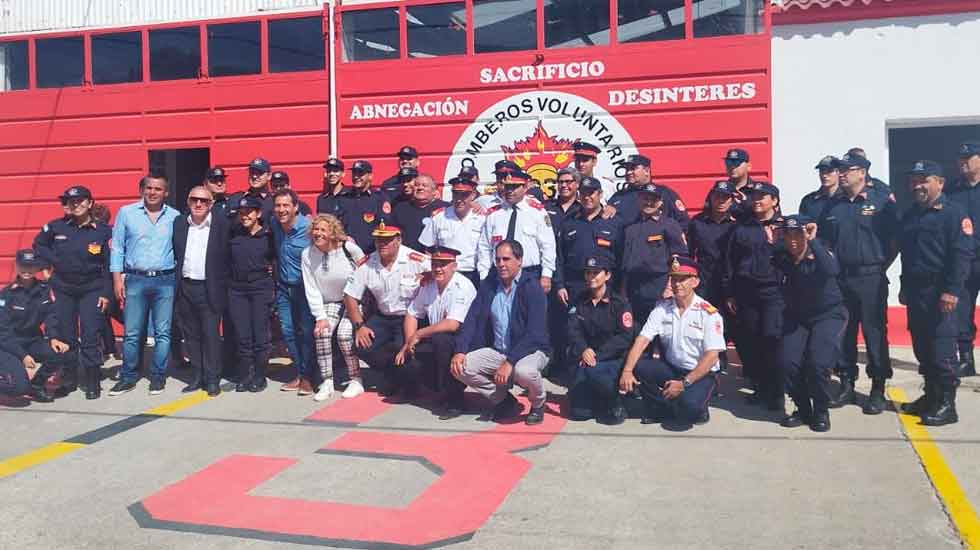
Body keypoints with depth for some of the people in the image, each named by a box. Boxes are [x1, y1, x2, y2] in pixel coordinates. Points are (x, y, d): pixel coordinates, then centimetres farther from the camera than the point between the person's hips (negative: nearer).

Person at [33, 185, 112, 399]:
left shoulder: (103, 231, -5)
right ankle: (68, 380, 22)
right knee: (65, 337, 8)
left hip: (92, 289, -2)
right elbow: (38, 245, 18)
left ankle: (93, 383, 4)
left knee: (90, 338, -4)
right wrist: (54, 261, 2)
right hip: (62, 289, 3)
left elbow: (109, 265, -4)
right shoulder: (56, 227, 1)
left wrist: (106, 293, -7)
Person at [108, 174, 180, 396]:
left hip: (165, 280, 0)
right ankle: (128, 377, 13)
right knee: (131, 333, 1)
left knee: (163, 332, 2)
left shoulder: (175, 217, 5)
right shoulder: (126, 213, 5)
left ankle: (158, 377, 12)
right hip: (135, 280, 0)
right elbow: (117, 248, 6)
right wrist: (117, 279, 0)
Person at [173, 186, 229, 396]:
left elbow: (227, 257, -4)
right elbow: (174, 253, 12)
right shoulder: (179, 223, 8)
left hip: (210, 289, -4)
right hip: (185, 287, 4)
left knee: (211, 335, -1)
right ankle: (198, 376, 21)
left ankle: (212, 379, 7)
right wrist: (176, 280, 5)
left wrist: (222, 284, -7)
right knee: (191, 335, 11)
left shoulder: (222, 224, -4)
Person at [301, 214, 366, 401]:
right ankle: (326, 382, -11)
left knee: (344, 334, -23)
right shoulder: (308, 254, -5)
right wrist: (320, 317, -11)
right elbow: (311, 289, -4)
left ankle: (355, 380, -7)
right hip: (329, 303, 3)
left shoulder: (349, 248, -15)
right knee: (321, 332, -20)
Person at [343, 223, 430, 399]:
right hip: (383, 318, 5)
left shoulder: (418, 261, -15)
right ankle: (394, 377, 12)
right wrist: (359, 325, -5)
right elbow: (350, 296, 4)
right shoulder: (366, 264, 0)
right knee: (362, 346, -13)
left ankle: (409, 382, 6)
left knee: (401, 348, -28)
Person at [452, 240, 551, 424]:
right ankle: (505, 401, 6)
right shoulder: (488, 286, 5)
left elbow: (534, 332, -22)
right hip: (496, 350, 6)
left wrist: (509, 362, -31)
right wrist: (460, 351, -17)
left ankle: (537, 404, -1)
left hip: (530, 350, -5)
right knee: (461, 367, -15)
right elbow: (472, 320, -1)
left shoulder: (532, 288, -13)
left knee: (523, 371, -38)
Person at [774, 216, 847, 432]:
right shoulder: (782, 258, -3)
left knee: (818, 363, -23)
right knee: (788, 362, -16)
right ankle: (803, 409, 9)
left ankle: (821, 412, 4)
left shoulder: (821, 253, -16)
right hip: (797, 317, 3)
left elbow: (831, 270, -38)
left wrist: (813, 242, -40)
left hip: (828, 315, -3)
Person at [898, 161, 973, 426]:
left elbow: (962, 254, -15)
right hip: (915, 292, 8)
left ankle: (947, 404, -1)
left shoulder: (954, 213, -8)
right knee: (922, 348, 12)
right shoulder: (910, 216, 16)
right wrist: (905, 287, 21)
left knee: (942, 350, -7)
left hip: (940, 293, -8)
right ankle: (931, 395, 23)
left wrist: (952, 290, -21)